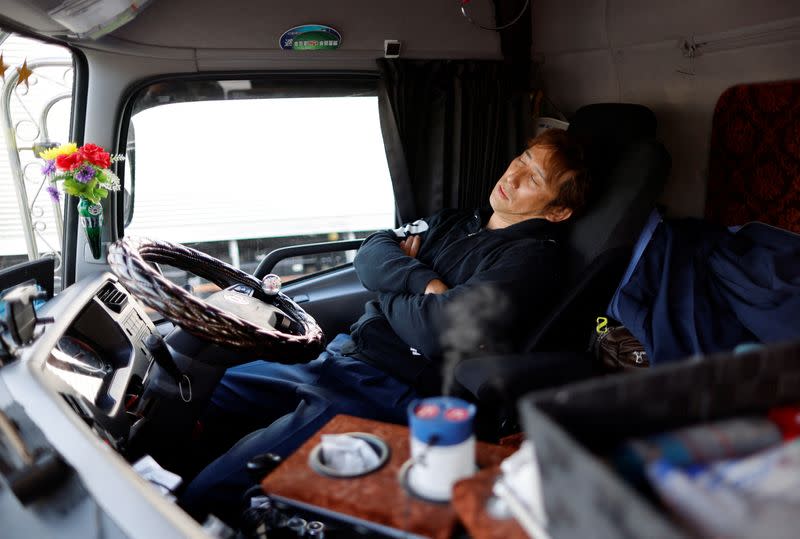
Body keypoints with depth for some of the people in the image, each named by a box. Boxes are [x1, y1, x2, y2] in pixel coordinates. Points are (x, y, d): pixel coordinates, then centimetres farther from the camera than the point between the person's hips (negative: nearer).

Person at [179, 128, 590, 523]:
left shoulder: (530, 257, -6)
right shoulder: (455, 222, 19)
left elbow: (441, 328, -21)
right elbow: (370, 254, 8)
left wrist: (389, 294, -1)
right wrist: (424, 282, -10)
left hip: (389, 389, -8)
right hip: (338, 356, 9)